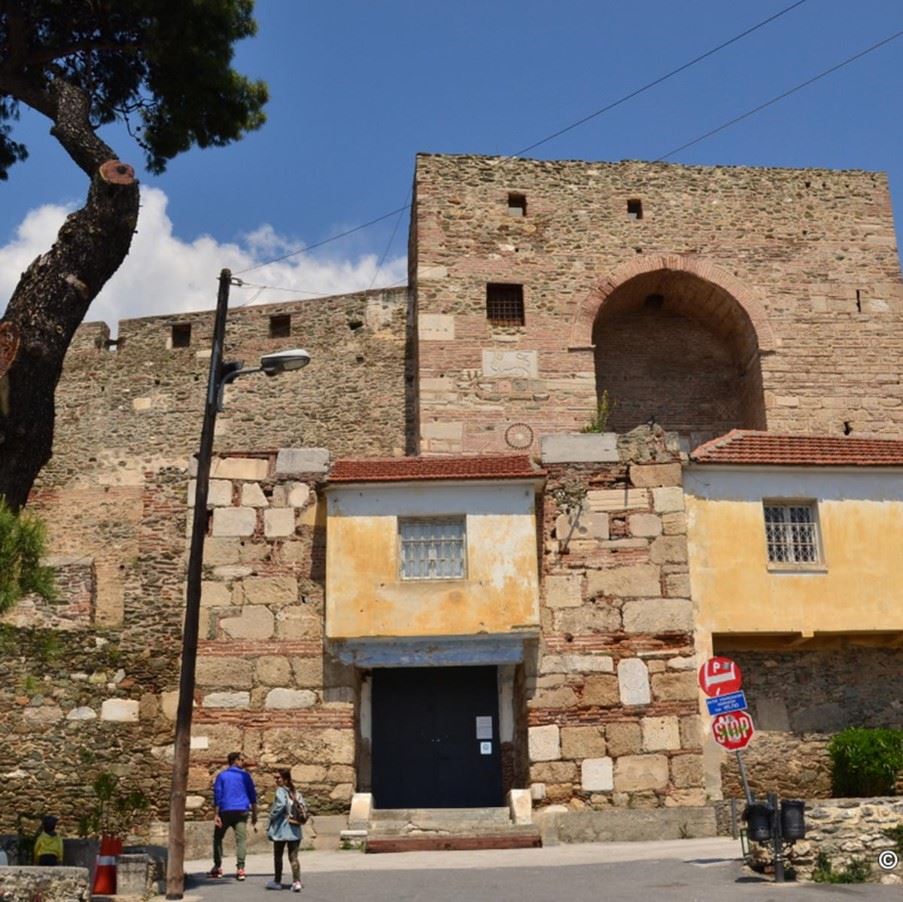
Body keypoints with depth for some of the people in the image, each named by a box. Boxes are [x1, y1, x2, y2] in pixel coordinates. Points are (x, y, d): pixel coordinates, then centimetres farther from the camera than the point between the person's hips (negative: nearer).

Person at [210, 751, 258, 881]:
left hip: (225, 811, 0)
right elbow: (252, 795, 6)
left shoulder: (221, 775, 5)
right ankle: (240, 868, -15)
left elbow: (217, 796, -2)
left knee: (218, 838, 16)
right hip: (241, 812, 0)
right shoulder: (245, 775, 7)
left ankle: (218, 867, 15)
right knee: (241, 839, -3)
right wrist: (254, 814, 10)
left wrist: (216, 815, -3)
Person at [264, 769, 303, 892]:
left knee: (278, 856, 11)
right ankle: (296, 881, -9)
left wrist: (272, 816, -13)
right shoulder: (296, 793, 10)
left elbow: (280, 805, -25)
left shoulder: (281, 791, -9)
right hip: (295, 830, 5)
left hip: (281, 829, -5)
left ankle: (277, 881, 21)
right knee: (293, 857, 4)